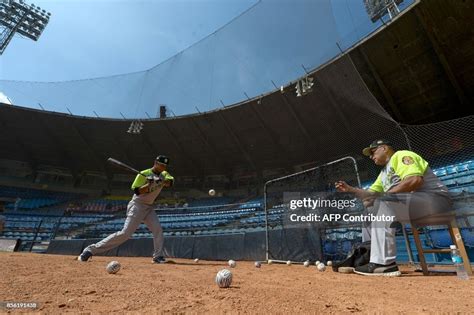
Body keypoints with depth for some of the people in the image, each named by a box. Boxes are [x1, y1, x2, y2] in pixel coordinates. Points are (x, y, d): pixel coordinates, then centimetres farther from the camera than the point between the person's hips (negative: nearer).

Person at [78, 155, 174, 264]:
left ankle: (158, 256, 4)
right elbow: (137, 191, -18)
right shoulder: (144, 174, -13)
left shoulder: (164, 174, 5)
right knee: (125, 233, -11)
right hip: (137, 205, -6)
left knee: (158, 229, -7)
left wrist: (161, 181, -31)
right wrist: (150, 184, -31)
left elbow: (170, 182, -14)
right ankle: (90, 249, -1)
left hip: (149, 207, 6)